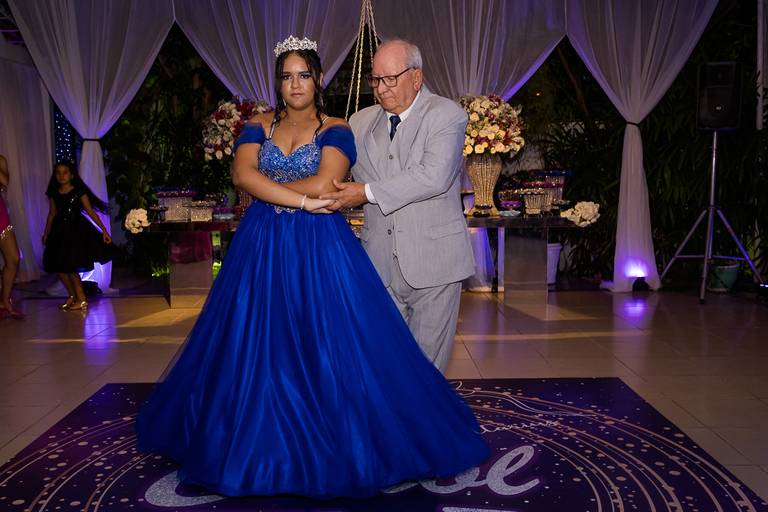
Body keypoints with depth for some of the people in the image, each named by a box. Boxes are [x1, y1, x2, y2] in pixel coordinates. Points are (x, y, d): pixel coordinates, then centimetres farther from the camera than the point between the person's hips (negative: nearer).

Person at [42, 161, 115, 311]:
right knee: (59, 266, 5)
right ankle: (72, 295, 23)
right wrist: (46, 233, 21)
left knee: (71, 266, -8)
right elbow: (52, 213, 16)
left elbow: (90, 212, -8)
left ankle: (81, 300, 4)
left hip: (77, 230, -5)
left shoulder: (79, 191, -6)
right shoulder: (54, 193, 6)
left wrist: (104, 230, -12)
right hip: (59, 231, 5)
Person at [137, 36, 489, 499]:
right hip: (263, 248, 3)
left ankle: (333, 448, 15)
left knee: (328, 347, -2)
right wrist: (303, 201, -15)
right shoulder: (258, 127, 10)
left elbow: (323, 184, -15)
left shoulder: (336, 130, 1)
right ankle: (260, 445, 25)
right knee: (256, 348, 7)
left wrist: (267, 190, -5)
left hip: (320, 249, -3)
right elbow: (242, 174, -8)